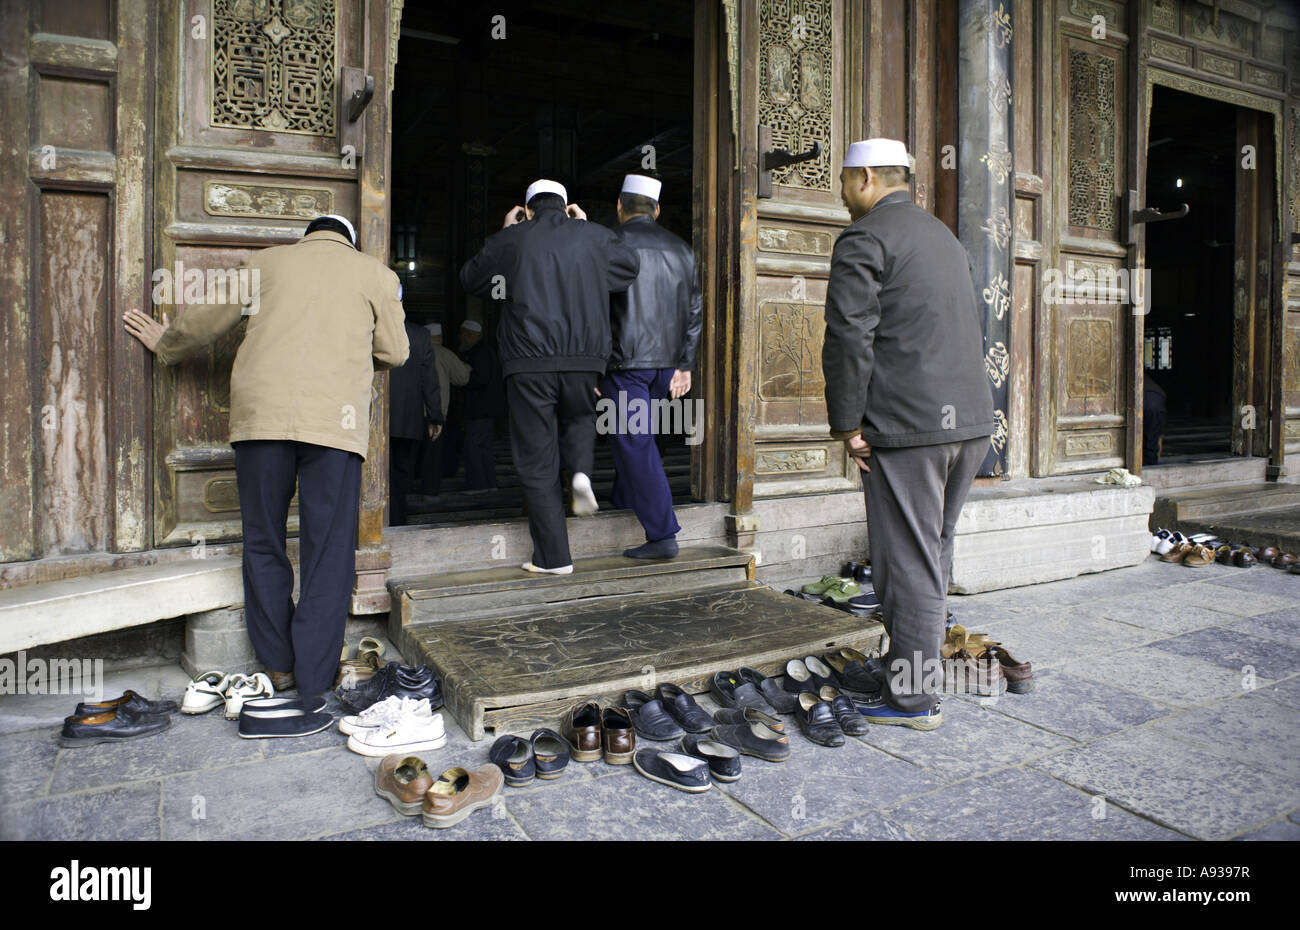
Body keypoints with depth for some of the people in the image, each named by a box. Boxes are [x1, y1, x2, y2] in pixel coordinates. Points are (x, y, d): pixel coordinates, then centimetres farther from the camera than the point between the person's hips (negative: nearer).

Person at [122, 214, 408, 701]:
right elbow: (394, 352, 15)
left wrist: (164, 345, 45)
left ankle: (279, 665, 20)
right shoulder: (376, 273, 16)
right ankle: (314, 681, 5)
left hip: (260, 413, 2)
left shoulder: (264, 262, 19)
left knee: (263, 543, 13)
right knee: (328, 550, 3)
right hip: (336, 418, -1)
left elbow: (201, 321, 24)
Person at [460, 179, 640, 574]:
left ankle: (553, 556, 6)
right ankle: (581, 471, 0)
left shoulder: (511, 240, 5)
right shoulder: (594, 236, 9)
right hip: (585, 359, 2)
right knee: (579, 419, 31)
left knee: (537, 460, 4)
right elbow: (629, 268, 27)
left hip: (529, 364, -2)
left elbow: (470, 279, 19)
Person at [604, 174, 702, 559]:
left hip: (626, 361, -6)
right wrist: (684, 366, 13)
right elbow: (693, 313, 10)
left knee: (636, 443, -3)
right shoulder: (681, 249, 11)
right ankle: (625, 498, 39)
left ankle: (662, 534, -5)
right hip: (667, 362, 6)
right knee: (634, 436, 23)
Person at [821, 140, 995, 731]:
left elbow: (849, 338, -16)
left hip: (906, 424, -9)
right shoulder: (944, 236, 20)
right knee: (934, 552, 18)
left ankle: (912, 699, 9)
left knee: (909, 562, -1)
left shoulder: (864, 238, -7)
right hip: (970, 421, 9)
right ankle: (921, 667, 32)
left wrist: (848, 424, -11)